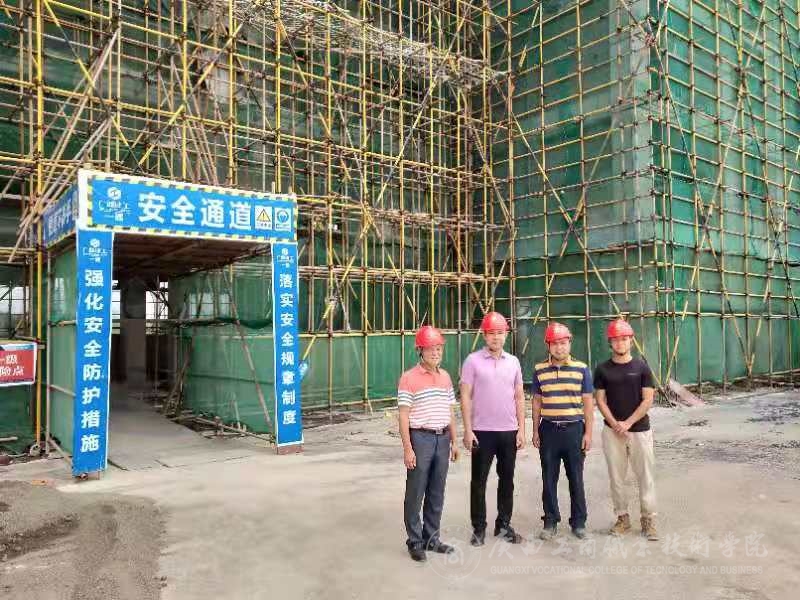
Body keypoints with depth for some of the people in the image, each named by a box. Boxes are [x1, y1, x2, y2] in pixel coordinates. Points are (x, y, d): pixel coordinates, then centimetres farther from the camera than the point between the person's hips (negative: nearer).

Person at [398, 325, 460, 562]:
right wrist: (407, 448, -14)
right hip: (420, 439, -6)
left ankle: (431, 538, 26)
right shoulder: (409, 378, -9)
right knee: (415, 493, 4)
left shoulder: (446, 377, 10)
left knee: (436, 493, 13)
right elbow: (404, 416, -10)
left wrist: (454, 441, 13)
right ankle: (415, 542, 16)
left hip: (442, 439, 6)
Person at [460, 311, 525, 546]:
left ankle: (504, 524, 27)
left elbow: (519, 397, 9)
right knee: (479, 481, 5)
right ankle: (479, 528, 18)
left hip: (509, 431, 4)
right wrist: (468, 430, -11)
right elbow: (465, 397, -6)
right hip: (482, 431, -3)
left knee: (507, 480, 13)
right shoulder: (473, 360, -5)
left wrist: (521, 429, 4)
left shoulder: (513, 362, 6)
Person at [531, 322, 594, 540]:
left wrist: (588, 432, -1)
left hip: (574, 429, -1)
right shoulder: (539, 370, 4)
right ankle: (550, 522, 20)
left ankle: (579, 522, 21)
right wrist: (535, 431, 7)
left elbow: (588, 403, 3)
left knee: (576, 478, 8)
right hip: (548, 430, 1)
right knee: (549, 479, 8)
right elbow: (537, 402, 9)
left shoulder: (581, 369, 1)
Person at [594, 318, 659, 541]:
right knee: (616, 477, 8)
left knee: (645, 476, 3)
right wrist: (615, 424, -11)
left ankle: (648, 519, 15)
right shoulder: (602, 369, 3)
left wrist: (628, 423, -12)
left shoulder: (641, 367, -1)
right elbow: (600, 400, 1)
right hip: (612, 431, 1)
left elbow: (647, 400, -5)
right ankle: (623, 517, 20)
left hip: (640, 430, -1)